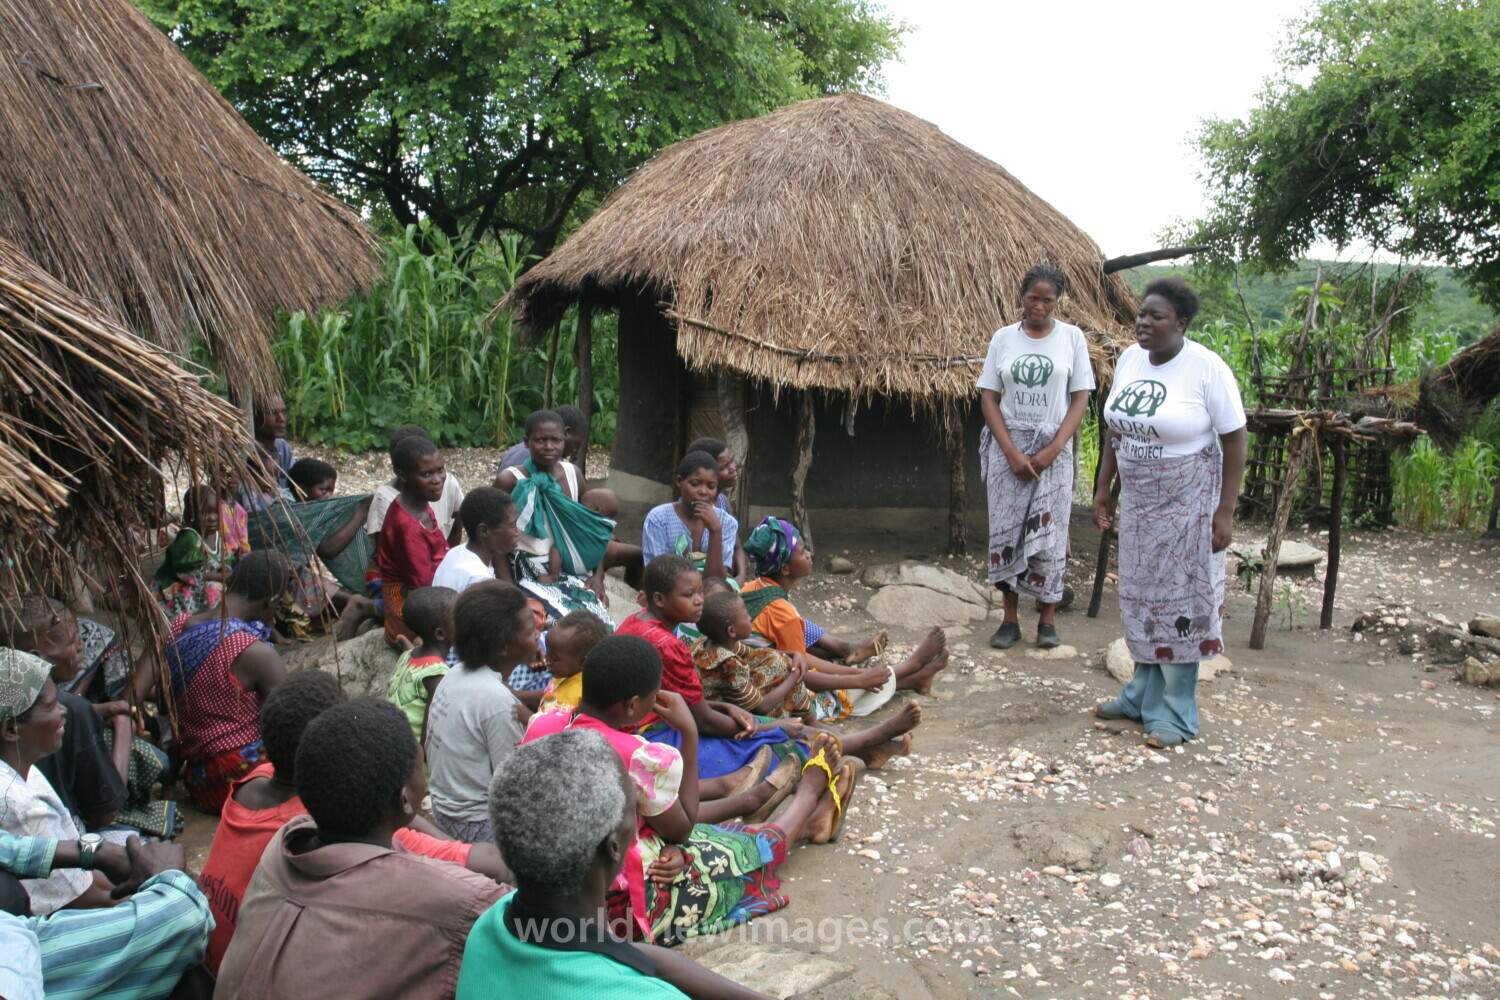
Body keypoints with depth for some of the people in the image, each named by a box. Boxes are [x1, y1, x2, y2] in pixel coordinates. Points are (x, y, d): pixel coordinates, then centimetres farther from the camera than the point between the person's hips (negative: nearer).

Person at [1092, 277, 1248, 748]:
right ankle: (1142, 695, 27)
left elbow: (1234, 440, -13)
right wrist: (1103, 488, 10)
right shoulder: (1129, 359, 3)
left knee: (1181, 601, 0)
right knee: (1141, 597, 13)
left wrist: (1225, 511, -16)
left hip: (1187, 504, -6)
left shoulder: (1207, 369, -15)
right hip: (1138, 501, 6)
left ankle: (1176, 712, 10)